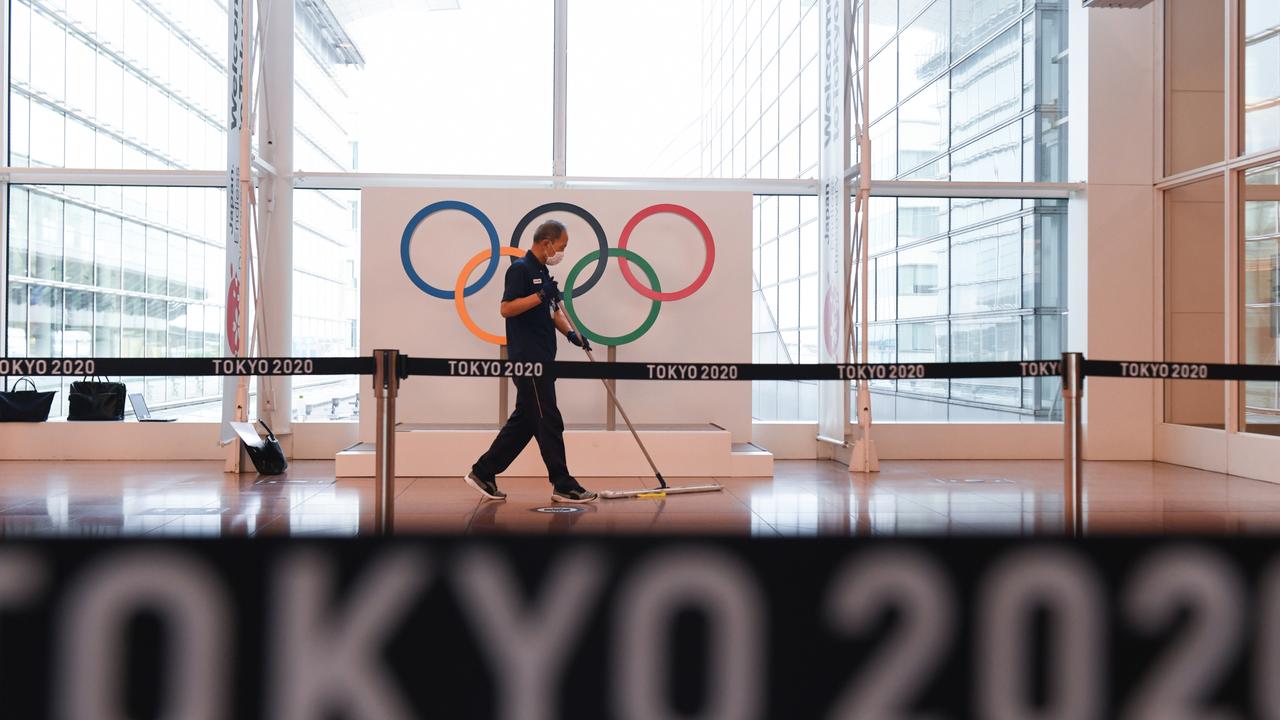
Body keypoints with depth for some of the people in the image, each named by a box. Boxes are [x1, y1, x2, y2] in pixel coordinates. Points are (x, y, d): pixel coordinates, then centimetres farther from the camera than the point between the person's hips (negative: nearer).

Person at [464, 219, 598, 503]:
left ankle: (483, 473, 18)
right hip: (527, 359, -10)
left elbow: (553, 311, 24)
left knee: (524, 420, 11)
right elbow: (506, 308, -18)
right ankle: (563, 486, 2)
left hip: (541, 359, 10)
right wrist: (540, 295, -23)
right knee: (548, 423, -5)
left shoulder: (543, 273, 18)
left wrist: (571, 333, 8)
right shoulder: (520, 269, -11)